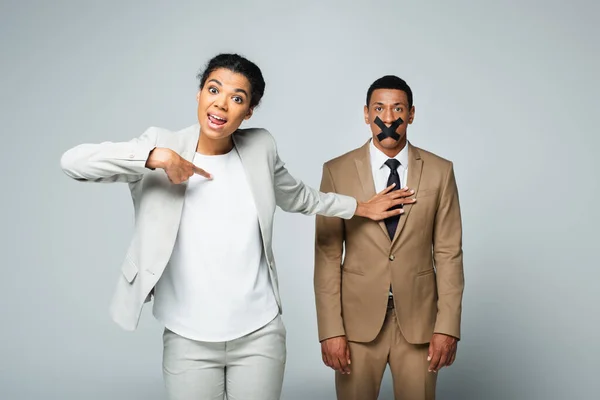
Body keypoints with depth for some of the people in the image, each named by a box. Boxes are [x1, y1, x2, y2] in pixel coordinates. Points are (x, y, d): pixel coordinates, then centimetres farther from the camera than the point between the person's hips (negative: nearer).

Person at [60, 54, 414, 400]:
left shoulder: (261, 147, 1)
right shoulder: (163, 145, -6)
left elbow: (297, 197, 19)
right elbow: (73, 162, -16)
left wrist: (361, 208, 26)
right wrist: (155, 157, -25)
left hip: (260, 334, 2)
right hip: (189, 341, -1)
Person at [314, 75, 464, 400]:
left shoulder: (439, 171, 0)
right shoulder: (338, 171, -3)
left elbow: (448, 253, -1)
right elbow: (327, 255, -4)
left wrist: (448, 326, -6)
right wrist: (331, 330, -9)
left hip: (418, 319, 1)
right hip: (358, 319, 0)